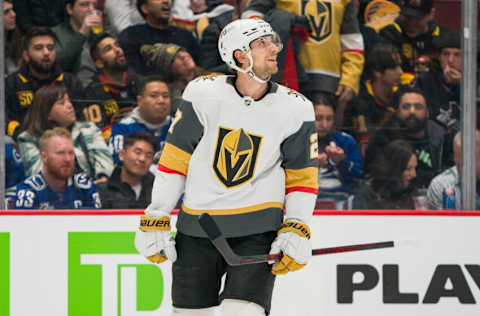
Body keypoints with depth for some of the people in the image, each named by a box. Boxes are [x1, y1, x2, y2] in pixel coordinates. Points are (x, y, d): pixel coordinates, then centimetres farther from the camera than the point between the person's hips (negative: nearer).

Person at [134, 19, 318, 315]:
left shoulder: (296, 109, -2)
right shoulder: (203, 94, -5)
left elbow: (302, 177, 6)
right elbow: (174, 159, 2)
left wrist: (297, 231, -7)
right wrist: (155, 221, 1)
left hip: (258, 230, -1)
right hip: (197, 231, 1)